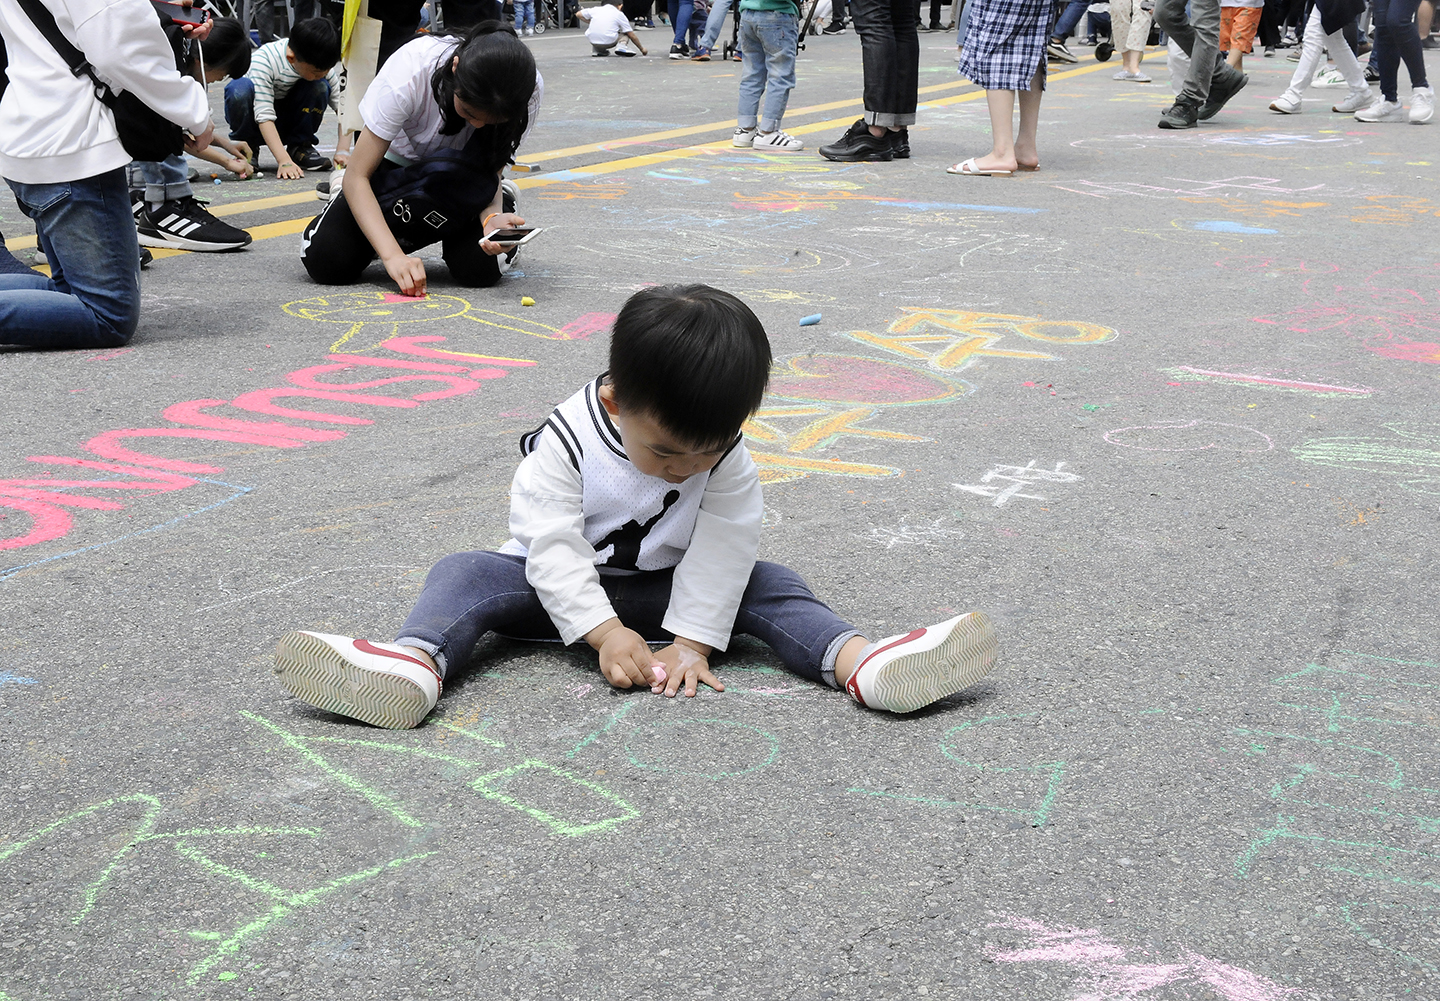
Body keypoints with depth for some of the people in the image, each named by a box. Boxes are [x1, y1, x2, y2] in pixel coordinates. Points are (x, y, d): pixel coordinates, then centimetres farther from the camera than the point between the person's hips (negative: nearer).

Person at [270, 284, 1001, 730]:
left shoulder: (725, 457, -14)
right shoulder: (564, 443, -21)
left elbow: (724, 548, -17)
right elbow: (551, 544, -25)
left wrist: (692, 640, -26)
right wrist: (604, 630, -34)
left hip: (665, 589, 1)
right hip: (562, 591, -1)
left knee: (766, 584, -20)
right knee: (464, 574, -25)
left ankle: (861, 664, -41)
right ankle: (413, 666, -54)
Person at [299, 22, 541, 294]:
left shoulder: (530, 91, -28)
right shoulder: (409, 75, -34)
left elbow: (490, 173, -16)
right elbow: (357, 176, -30)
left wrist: (492, 218, -40)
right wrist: (392, 254, -42)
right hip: (397, 165, -1)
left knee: (481, 267, -30)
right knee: (326, 261, -23)